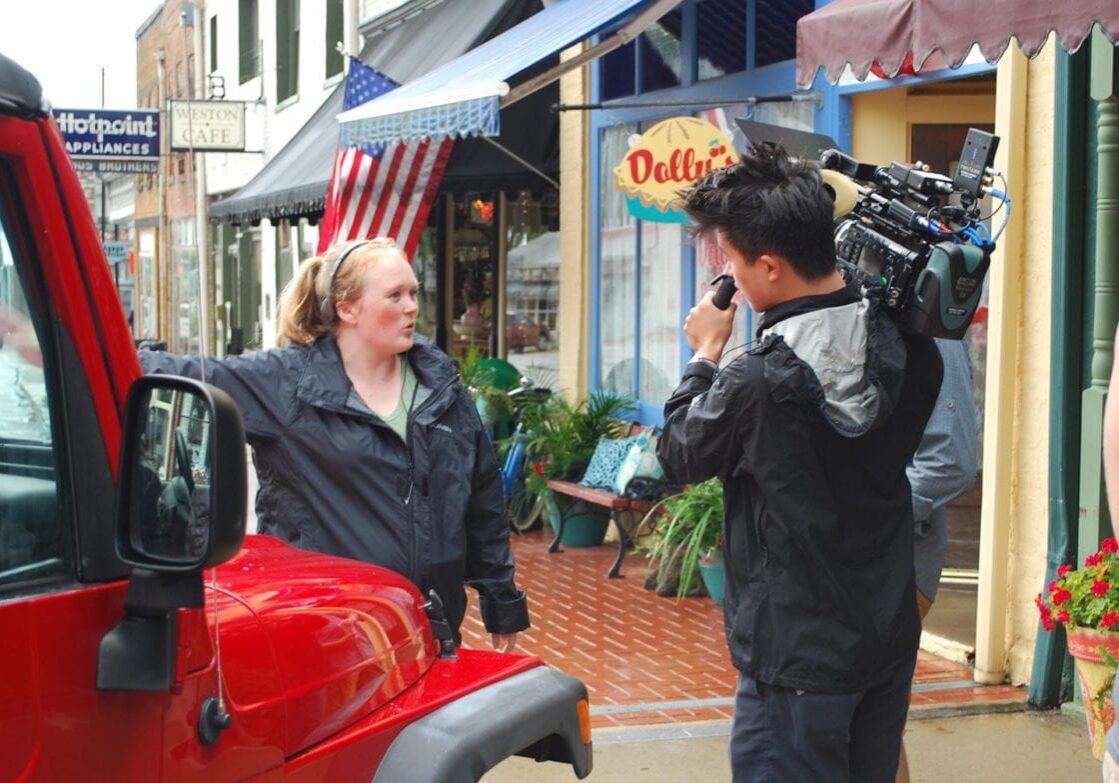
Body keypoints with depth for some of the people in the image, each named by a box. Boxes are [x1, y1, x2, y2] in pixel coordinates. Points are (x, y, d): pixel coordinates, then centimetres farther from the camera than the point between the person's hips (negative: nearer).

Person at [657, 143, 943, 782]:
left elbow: (679, 455, -6)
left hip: (798, 661, -6)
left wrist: (706, 354, 7)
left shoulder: (756, 382, -25)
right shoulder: (909, 346, -7)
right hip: (892, 638, 7)